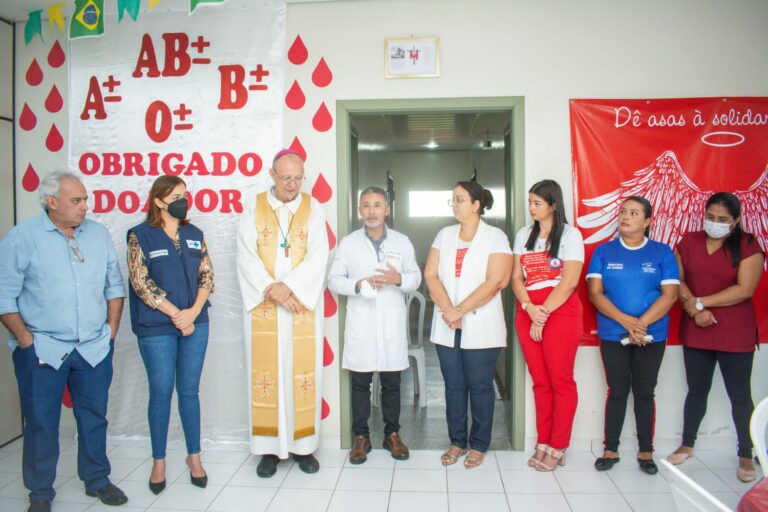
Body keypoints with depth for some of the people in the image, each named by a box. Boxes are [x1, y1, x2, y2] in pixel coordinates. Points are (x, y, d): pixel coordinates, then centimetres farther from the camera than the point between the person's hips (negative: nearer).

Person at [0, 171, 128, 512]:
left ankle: (97, 480, 31)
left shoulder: (98, 234, 6)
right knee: (41, 424, 8)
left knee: (94, 418, 14)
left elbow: (114, 285, 11)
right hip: (42, 352, -3)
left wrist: (111, 328, 5)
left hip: (95, 349, 4)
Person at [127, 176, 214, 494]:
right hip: (156, 327, -3)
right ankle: (159, 461, 21)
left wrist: (193, 311, -9)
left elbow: (206, 276, 6)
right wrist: (176, 315, -12)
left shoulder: (194, 235, 9)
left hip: (195, 323, 3)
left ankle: (194, 456, 22)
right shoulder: (140, 235, -3)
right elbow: (141, 282, -10)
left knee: (189, 391, 10)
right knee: (161, 393, 5)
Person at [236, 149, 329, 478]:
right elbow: (246, 255, -3)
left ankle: (303, 444, 16)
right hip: (263, 305, 0)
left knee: (302, 372, 3)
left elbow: (318, 257, -5)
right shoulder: (254, 208, 4)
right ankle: (269, 447, 15)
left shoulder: (312, 209, 4)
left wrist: (289, 287, -16)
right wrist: (270, 289, -15)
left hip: (302, 305, 0)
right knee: (266, 373, 3)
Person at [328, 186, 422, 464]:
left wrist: (399, 279, -14)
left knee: (392, 382, 10)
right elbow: (333, 280, 2)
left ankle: (392, 434, 25)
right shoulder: (348, 242, 4)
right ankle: (361, 436, 20)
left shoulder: (402, 241, 7)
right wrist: (358, 285, -16)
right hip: (360, 324, 0)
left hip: (393, 323, 1)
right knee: (360, 383, 6)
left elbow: (416, 277, 7)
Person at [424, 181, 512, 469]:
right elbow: (431, 275, 1)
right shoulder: (445, 235, 10)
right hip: (446, 327, 4)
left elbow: (495, 281, -13)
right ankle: (457, 442, 25)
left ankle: (479, 445, 21)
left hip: (481, 328, -4)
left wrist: (460, 310, -14)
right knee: (454, 385, 11)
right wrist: (448, 310, -13)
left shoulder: (495, 237, -3)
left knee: (480, 386, 6)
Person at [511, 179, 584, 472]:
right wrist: (530, 308, -9)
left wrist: (543, 315, -11)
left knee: (561, 381, -1)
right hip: (527, 312, 4)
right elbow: (516, 278, 8)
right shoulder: (523, 235, 13)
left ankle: (557, 448, 9)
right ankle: (543, 443, 17)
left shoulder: (570, 235, 0)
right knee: (540, 381, 8)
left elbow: (569, 282, -9)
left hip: (561, 312, -4)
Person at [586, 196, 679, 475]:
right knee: (617, 392, 7)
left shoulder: (662, 252, 2)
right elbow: (595, 293, -5)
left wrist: (641, 323, -16)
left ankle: (646, 452, 22)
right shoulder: (603, 251, 2)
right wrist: (627, 322, -16)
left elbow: (670, 294, -5)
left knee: (645, 392, 9)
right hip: (613, 335, 0)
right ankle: (610, 449, 18)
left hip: (652, 335, 0)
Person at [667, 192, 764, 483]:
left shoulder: (748, 246, -5)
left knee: (740, 395, 6)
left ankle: (746, 456, 21)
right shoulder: (689, 242, 5)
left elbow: (744, 290, -14)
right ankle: (687, 445, 29)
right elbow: (678, 281, 1)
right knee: (697, 390, 15)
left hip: (735, 334, -3)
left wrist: (700, 302, -13)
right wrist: (694, 309, -14)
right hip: (695, 332, 3)